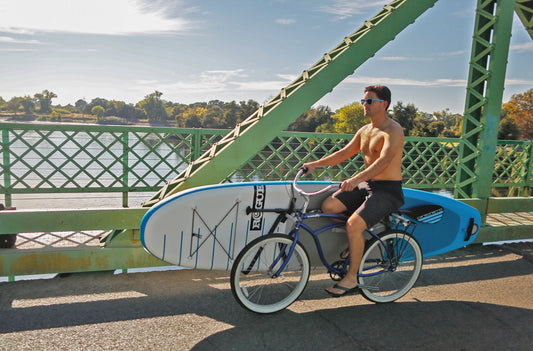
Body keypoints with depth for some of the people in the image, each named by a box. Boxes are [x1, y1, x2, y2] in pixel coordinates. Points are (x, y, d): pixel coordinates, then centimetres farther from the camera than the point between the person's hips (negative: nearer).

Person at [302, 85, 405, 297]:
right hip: (366, 185, 8)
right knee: (328, 206, -9)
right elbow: (344, 153, 14)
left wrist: (357, 178, -44)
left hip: (388, 190, -8)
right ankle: (355, 242, 12)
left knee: (353, 225, -25)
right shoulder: (364, 131, 13)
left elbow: (384, 160, -30)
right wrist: (316, 164, 2)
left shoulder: (393, 130, -14)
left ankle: (351, 278, -6)